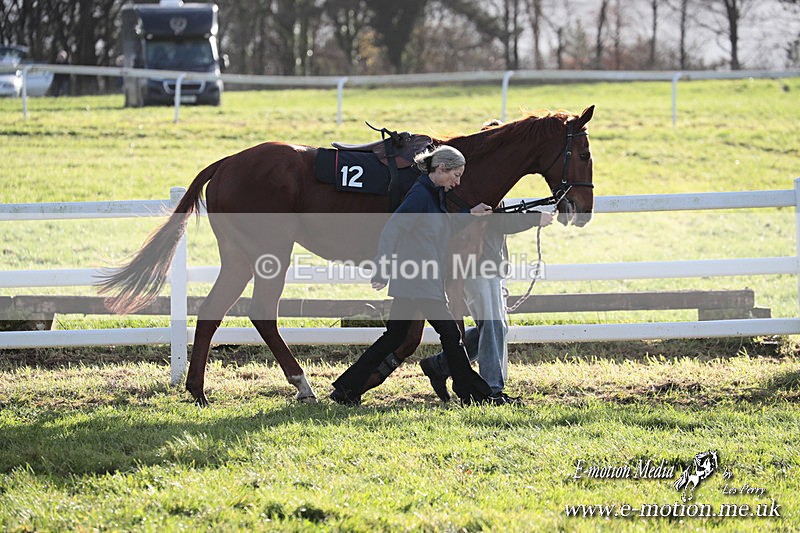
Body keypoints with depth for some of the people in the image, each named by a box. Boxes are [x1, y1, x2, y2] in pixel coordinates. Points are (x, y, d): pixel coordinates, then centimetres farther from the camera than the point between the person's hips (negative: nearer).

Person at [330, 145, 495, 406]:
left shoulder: (436, 195, 16)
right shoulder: (420, 194, -14)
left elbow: (446, 229, 32)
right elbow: (392, 229, -21)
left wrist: (470, 215, 21)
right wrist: (383, 270, -27)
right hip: (418, 283, -10)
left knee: (394, 337, 10)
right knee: (450, 333, -2)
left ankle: (347, 389, 10)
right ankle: (471, 392, 7)